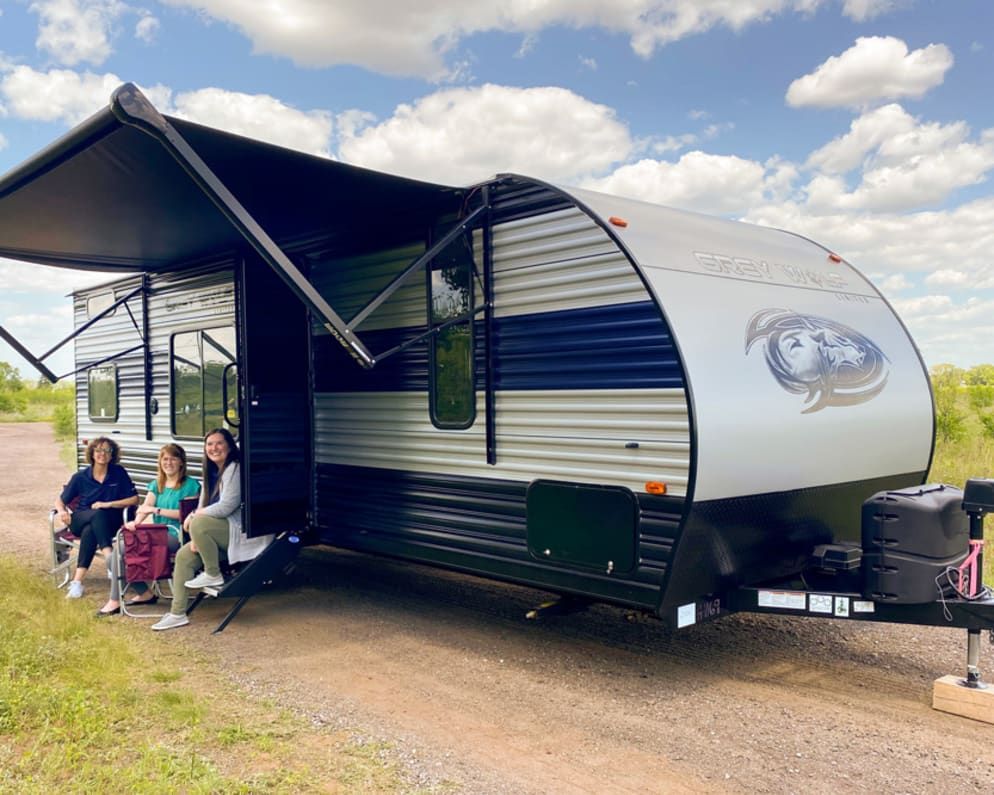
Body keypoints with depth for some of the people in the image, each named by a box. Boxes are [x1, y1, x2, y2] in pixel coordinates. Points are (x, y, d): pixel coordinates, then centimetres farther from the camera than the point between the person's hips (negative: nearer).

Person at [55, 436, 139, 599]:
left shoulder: (119, 473, 2)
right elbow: (60, 501, 14)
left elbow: (134, 499, -2)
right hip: (80, 520, 1)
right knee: (97, 515, -36)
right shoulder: (80, 477, 5)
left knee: (90, 531, -36)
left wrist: (108, 504, -11)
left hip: (109, 522, -1)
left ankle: (77, 581, -40)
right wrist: (62, 511, -10)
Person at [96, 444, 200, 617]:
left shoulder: (191, 485, 0)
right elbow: (145, 507, 5)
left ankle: (115, 601, -8)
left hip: (175, 536, -8)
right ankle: (145, 594, 8)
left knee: (120, 549, -20)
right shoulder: (156, 484, 20)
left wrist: (156, 510, -12)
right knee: (112, 559, -6)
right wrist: (135, 522, -17)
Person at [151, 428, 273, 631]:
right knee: (184, 555, 1)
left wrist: (195, 515, -6)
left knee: (199, 524, -28)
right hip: (222, 532, 9)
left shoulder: (234, 470, -13)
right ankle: (177, 614, 5)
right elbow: (203, 507, 13)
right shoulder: (212, 473, 16)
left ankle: (213, 575, -10)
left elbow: (226, 507, -20)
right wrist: (196, 538, -3)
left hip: (241, 531, -9)